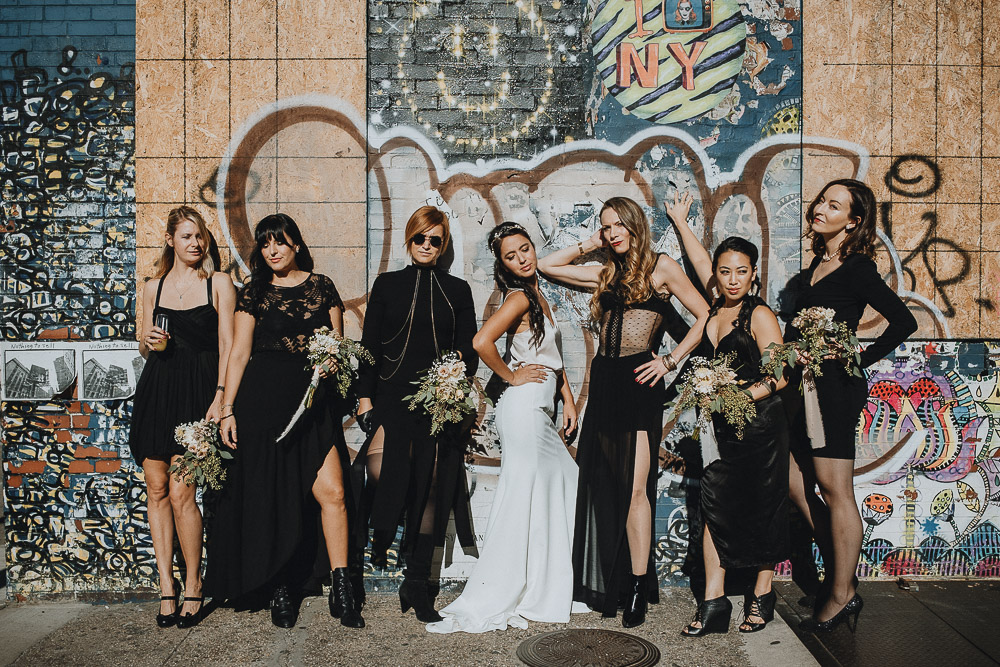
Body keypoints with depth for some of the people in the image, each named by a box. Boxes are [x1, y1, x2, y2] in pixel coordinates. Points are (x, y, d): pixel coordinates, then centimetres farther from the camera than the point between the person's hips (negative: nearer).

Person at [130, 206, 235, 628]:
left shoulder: (219, 283, 4)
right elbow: (144, 349, 20)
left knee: (181, 493, -9)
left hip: (197, 392, -4)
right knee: (156, 489, 4)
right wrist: (149, 342, -4)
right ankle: (166, 584, 15)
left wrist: (219, 397, -11)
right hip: (156, 389, 4)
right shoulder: (153, 287, 14)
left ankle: (192, 585, 7)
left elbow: (227, 345, -1)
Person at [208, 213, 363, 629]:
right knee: (272, 496, 4)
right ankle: (280, 590, 18)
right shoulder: (253, 293, 7)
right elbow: (240, 353, 5)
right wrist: (227, 410, 1)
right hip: (264, 400, 0)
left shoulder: (321, 287, 11)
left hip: (315, 399, 1)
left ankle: (341, 589, -1)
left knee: (332, 490, -10)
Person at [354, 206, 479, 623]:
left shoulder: (457, 290, 13)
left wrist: (460, 367, -11)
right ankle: (380, 535, 12)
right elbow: (369, 345, 7)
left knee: (431, 486, 1)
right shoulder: (387, 285, 12)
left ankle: (417, 583, 12)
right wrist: (365, 396, -2)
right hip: (392, 395, -1)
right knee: (380, 470, -22)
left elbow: (470, 350, 11)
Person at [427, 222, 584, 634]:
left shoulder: (537, 295, 15)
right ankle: (487, 604, 1)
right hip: (525, 409, -9)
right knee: (521, 502, -6)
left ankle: (549, 590, 25)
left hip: (542, 411, 9)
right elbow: (482, 341, -29)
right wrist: (511, 376, -14)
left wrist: (568, 399, 16)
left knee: (565, 485, 14)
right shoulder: (519, 297, -12)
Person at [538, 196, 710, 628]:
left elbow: (705, 317, 2)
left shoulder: (661, 267, 4)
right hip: (604, 382, 5)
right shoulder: (606, 274, 19)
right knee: (605, 485, 6)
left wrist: (671, 360, -4)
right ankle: (608, 584, 15)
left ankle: (637, 588, -3)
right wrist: (590, 245, 18)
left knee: (634, 487, -10)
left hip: (638, 382, -5)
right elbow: (547, 266, 21)